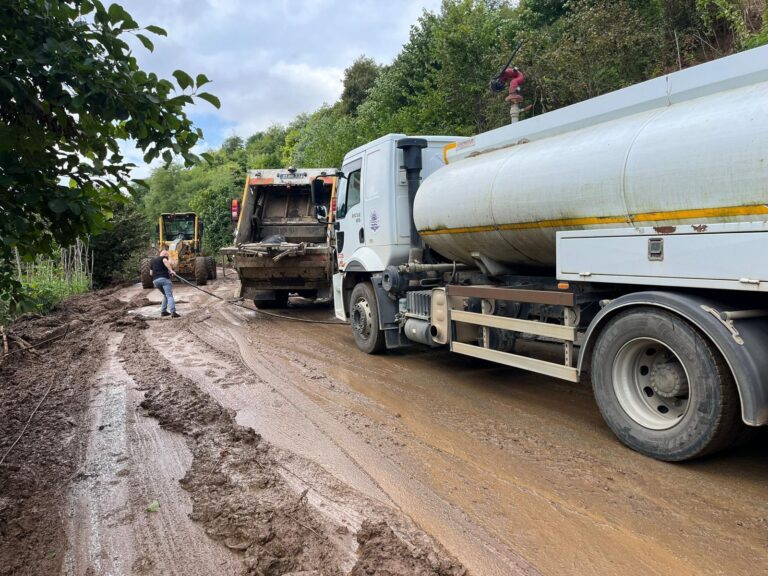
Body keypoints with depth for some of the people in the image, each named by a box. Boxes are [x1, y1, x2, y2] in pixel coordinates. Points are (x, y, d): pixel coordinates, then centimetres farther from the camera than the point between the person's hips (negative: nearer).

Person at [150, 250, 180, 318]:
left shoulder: (153, 260, 28)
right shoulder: (164, 257, 8)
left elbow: (151, 273, 31)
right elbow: (165, 261, -18)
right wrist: (171, 270, -24)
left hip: (155, 280, 7)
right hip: (164, 278, -6)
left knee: (166, 295, 24)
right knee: (169, 296, -12)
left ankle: (163, 311, 15)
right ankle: (173, 312, -27)